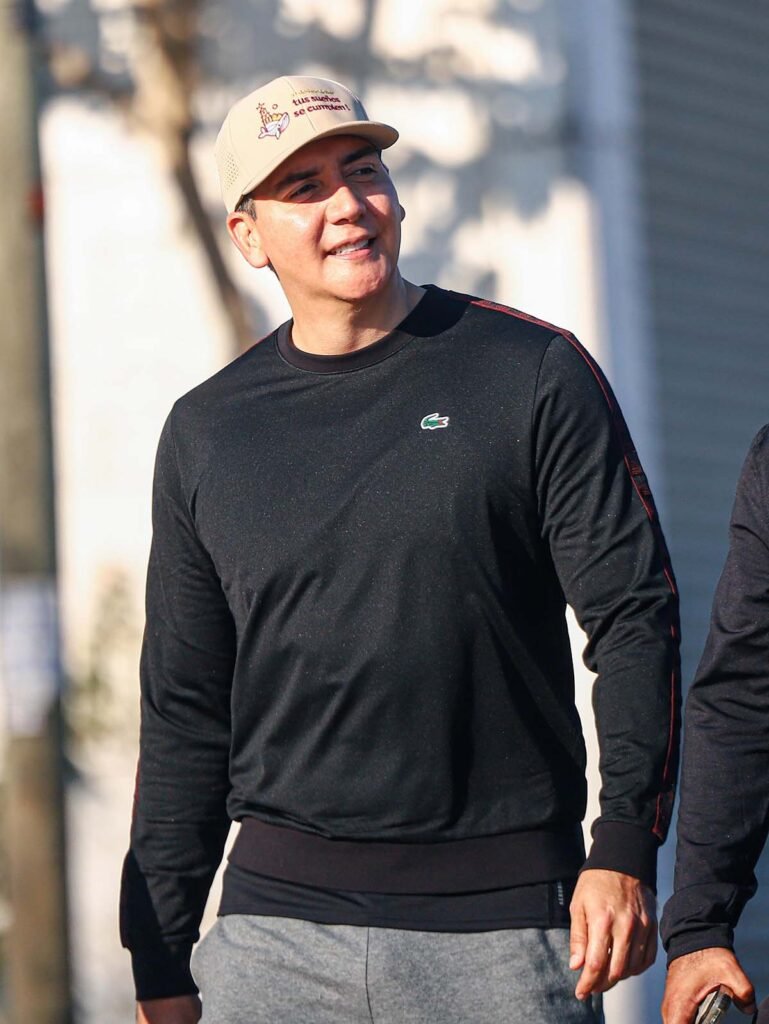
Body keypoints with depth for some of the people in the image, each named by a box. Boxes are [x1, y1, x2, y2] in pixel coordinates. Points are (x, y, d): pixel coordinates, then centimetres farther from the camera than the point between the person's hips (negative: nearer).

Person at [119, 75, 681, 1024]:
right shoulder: (205, 431, 11)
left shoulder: (534, 373, 2)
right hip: (278, 923, 3)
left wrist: (625, 851, -12)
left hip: (505, 918, -2)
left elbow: (634, 617, -1)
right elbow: (184, 715, 14)